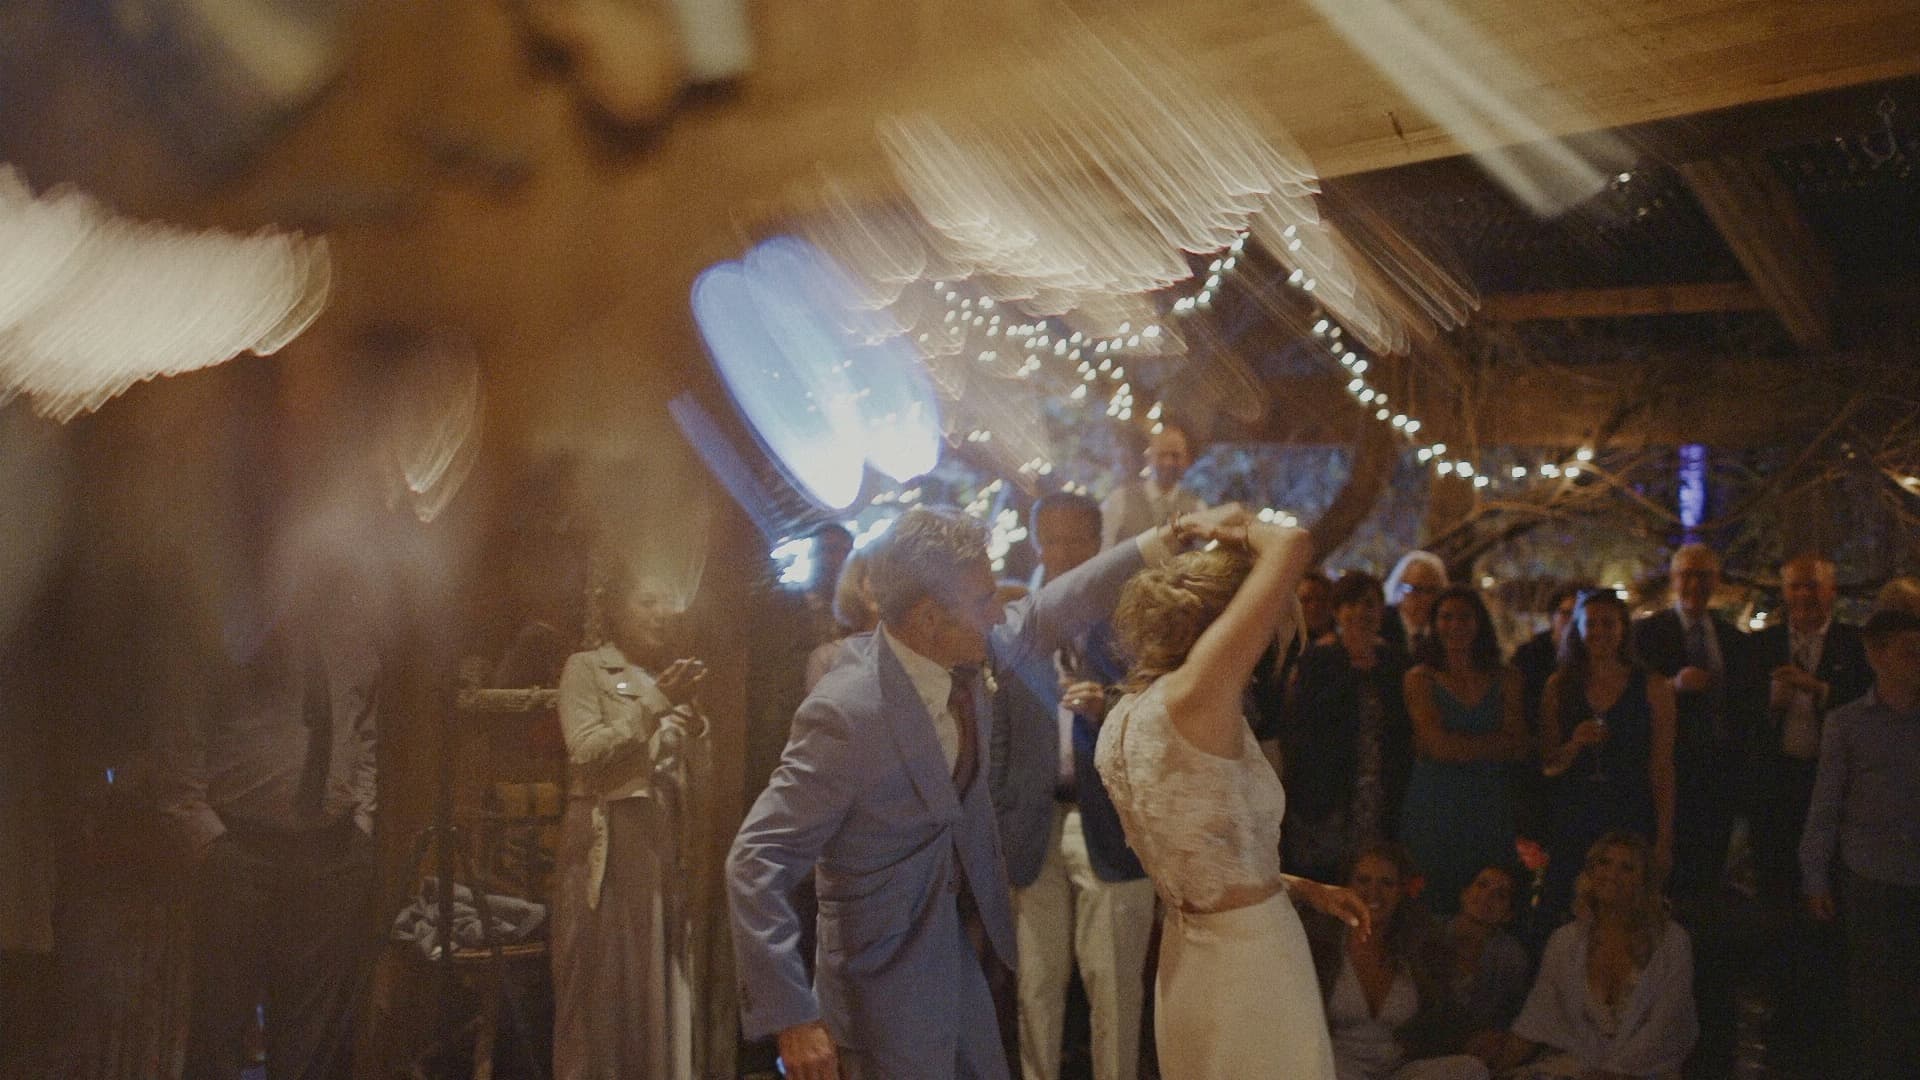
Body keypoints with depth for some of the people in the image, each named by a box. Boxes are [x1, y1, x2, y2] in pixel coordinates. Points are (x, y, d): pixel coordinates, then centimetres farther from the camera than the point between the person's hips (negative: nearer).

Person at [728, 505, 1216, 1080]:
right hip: (888, 974, -8)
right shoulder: (845, 713, -29)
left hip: (960, 943, 8)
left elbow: (1048, 613, 12)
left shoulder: (959, 654, -8)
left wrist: (1156, 542, 8)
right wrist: (792, 1015, -29)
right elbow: (757, 863, -27)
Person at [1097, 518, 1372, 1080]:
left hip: (1182, 956, 9)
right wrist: (1229, 532, -3)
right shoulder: (1192, 698, -21)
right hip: (1249, 963, -8)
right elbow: (1293, 544, -23)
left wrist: (1304, 888, 16)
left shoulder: (1121, 719, 5)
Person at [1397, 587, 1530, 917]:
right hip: (1434, 808, -2)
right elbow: (1438, 745, -8)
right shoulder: (1420, 678, 3)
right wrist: (1493, 745, -5)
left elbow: (1520, 747, 0)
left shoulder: (1506, 679, 10)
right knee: (1432, 908, -3)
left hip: (1489, 806, 2)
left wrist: (1461, 747, -7)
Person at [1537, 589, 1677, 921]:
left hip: (1632, 820, -1)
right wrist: (1575, 745, -12)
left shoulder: (1653, 688, 2)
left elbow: (1662, 769, 1)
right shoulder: (1560, 687, 7)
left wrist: (1664, 840, -4)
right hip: (1571, 821, 2)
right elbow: (1546, 767, 8)